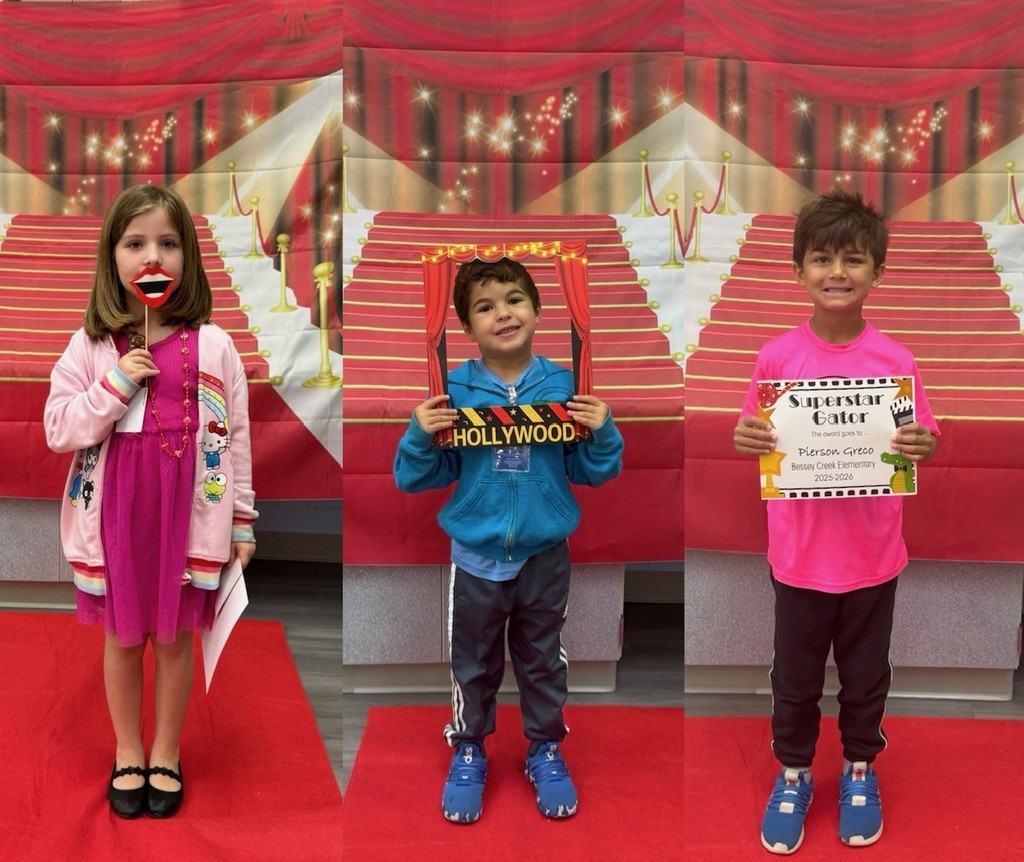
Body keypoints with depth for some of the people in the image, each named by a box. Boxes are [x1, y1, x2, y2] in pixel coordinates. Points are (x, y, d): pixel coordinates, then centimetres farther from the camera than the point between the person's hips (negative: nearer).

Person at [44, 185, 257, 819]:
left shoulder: (213, 346, -5)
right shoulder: (90, 346, -3)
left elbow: (236, 438, 0)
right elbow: (58, 430, -4)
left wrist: (242, 522, 2)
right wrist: (115, 386, -18)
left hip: (187, 515, -1)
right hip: (115, 514, 1)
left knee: (174, 638, 12)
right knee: (122, 637, 15)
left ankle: (166, 756, 31)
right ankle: (127, 755, 34)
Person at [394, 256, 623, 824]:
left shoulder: (564, 387, -8)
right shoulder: (452, 391, -10)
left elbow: (592, 472, -2)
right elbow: (417, 477, -6)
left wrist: (601, 433, -21)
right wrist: (422, 436, -24)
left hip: (545, 555, 1)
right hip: (476, 556, 0)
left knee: (543, 660, 18)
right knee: (473, 663, 16)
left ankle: (545, 750, 38)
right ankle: (468, 752, 36)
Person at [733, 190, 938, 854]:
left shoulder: (896, 361, -11)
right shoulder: (776, 358, -10)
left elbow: (920, 445, -3)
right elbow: (758, 443, 0)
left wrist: (921, 447, -25)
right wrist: (745, 441, -22)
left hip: (872, 554, 0)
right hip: (800, 553, 0)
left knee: (866, 674, 19)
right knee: (795, 676, 16)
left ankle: (860, 770, 43)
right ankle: (794, 775, 39)